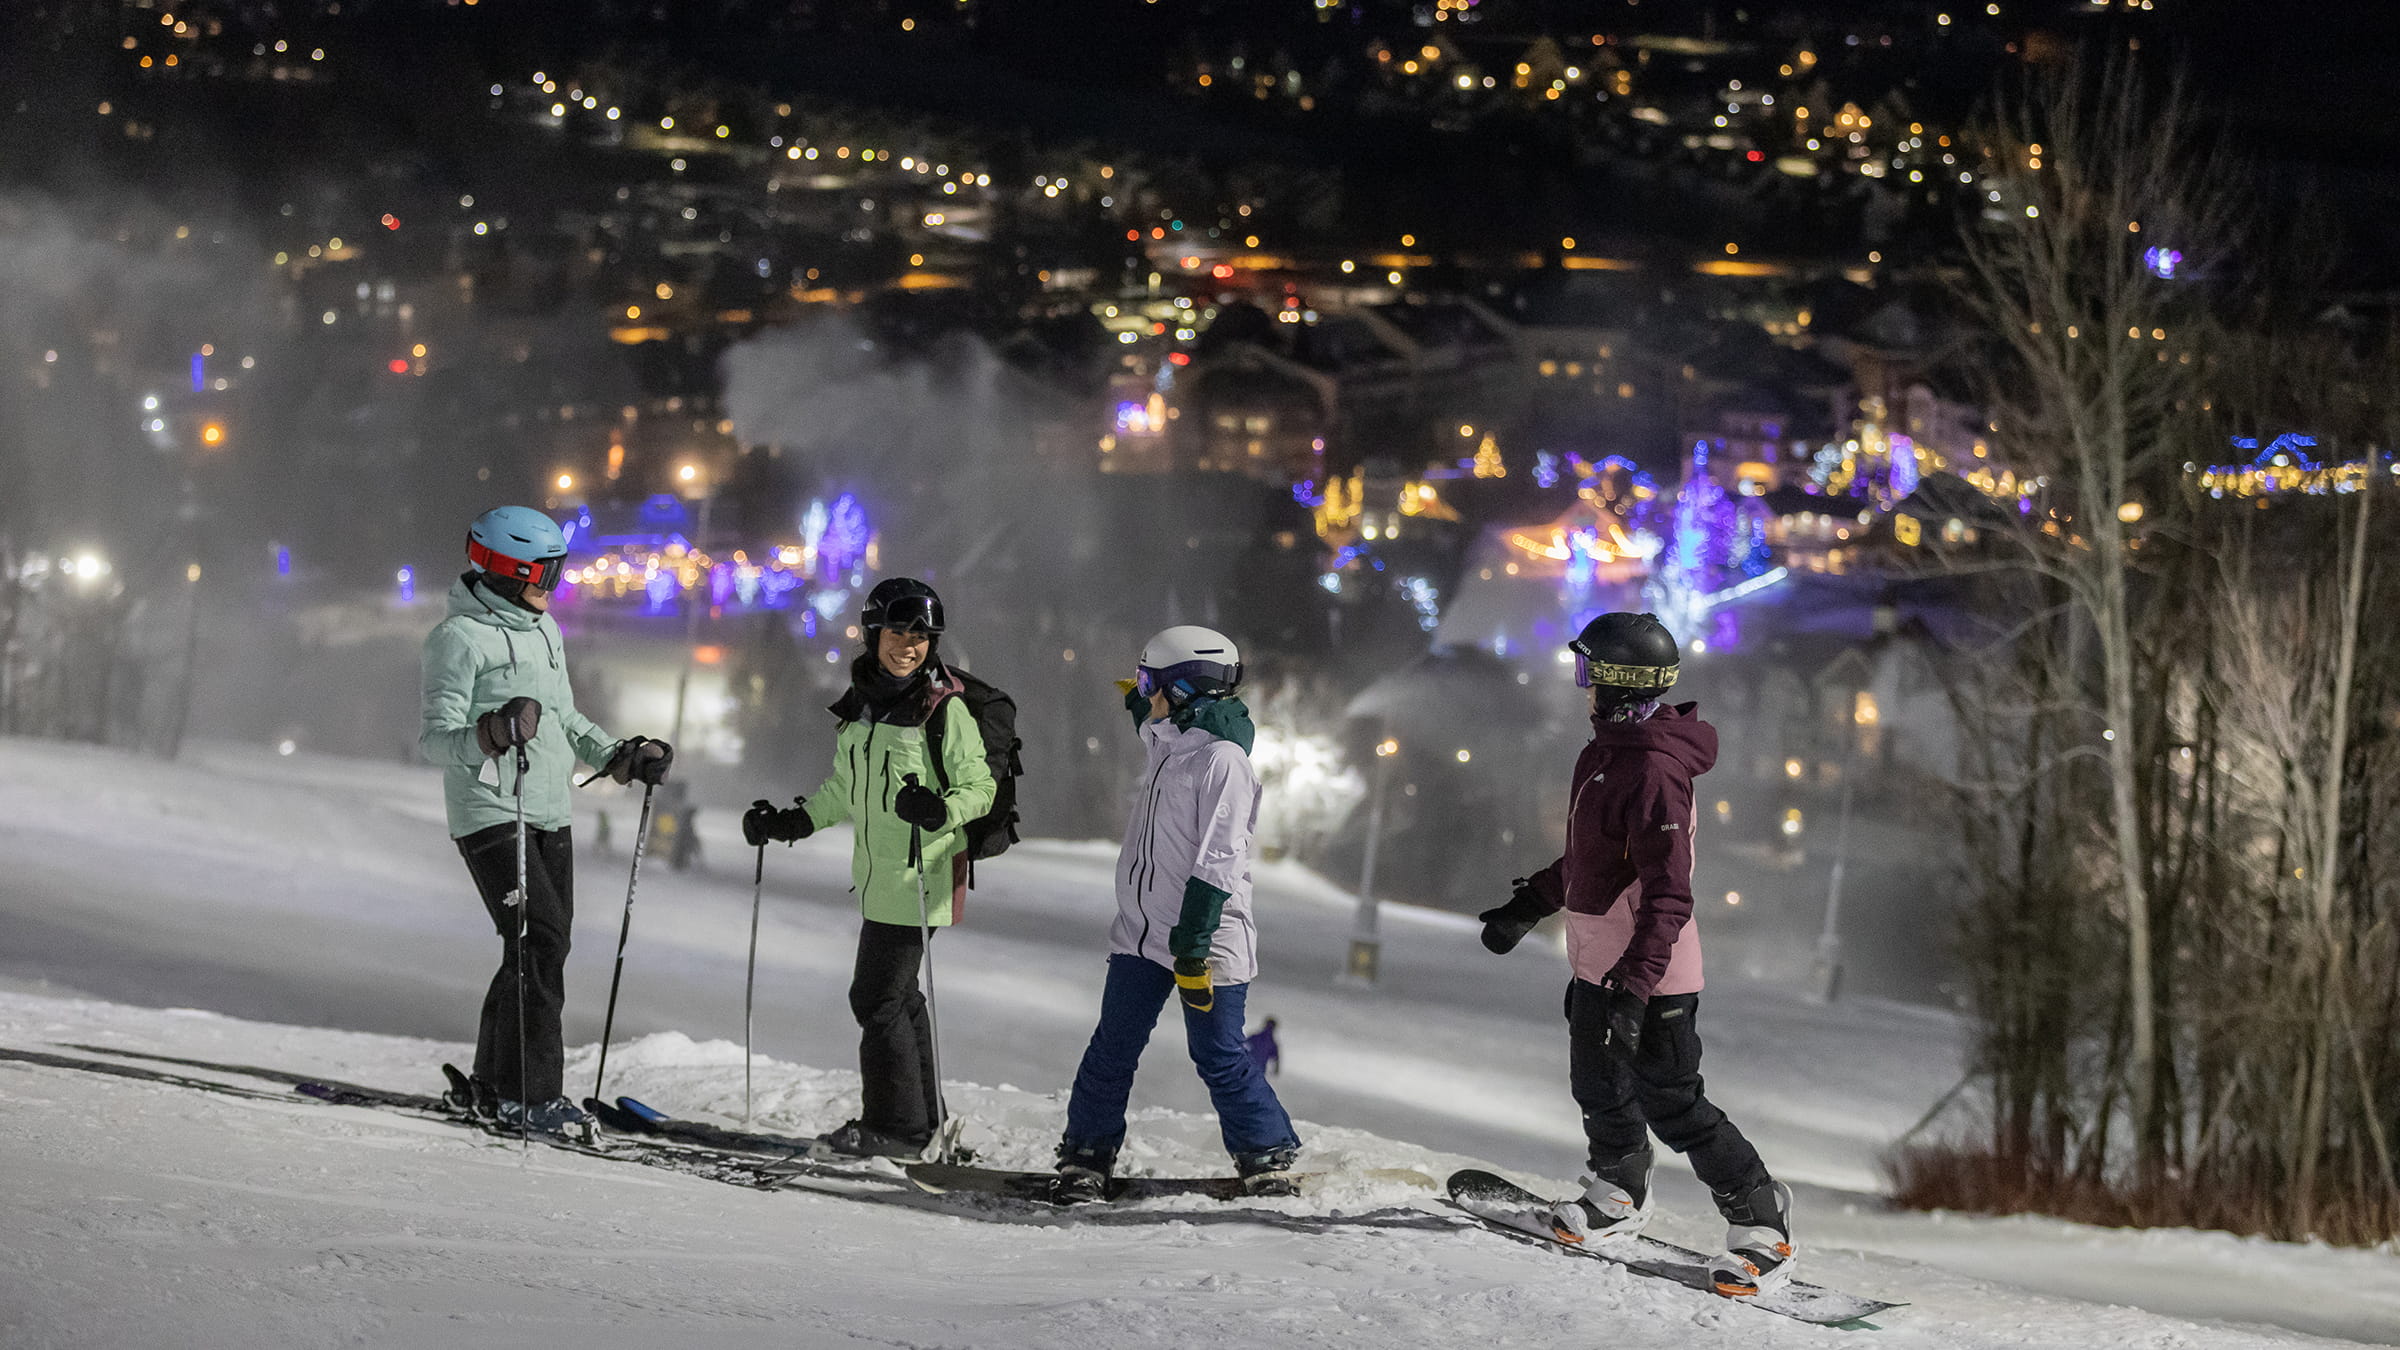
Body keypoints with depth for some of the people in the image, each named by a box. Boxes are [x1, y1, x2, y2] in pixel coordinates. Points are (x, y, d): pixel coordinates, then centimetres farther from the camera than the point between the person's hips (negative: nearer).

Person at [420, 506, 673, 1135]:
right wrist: (490, 735, -35)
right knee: (538, 943, -16)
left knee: (545, 946, 7)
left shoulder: (543, 628, 17)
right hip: (492, 816, -8)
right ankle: (529, 1094, -13)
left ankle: (496, 1082, 18)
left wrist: (619, 755, 16)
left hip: (550, 816, 8)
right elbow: (436, 738, -16)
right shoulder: (461, 637, -10)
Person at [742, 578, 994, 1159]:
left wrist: (940, 811, -28)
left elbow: (979, 787, -9)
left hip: (921, 878, -8)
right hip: (880, 877, 8)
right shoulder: (861, 704, 11)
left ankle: (897, 1127, 2)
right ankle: (924, 1116, 24)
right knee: (891, 996, 13)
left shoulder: (946, 710, -10)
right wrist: (794, 821, 17)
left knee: (879, 998, -7)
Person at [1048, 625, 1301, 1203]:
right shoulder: (1168, 742, 10)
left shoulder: (1223, 760, -17)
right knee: (1111, 1051, 7)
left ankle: (1269, 1160, 11)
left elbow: (1217, 865, -21)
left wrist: (1193, 947, -24)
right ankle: (1086, 1157, 17)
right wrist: (1139, 704, 54)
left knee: (1218, 1057, -2)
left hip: (1204, 941, -8)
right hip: (1141, 935, 8)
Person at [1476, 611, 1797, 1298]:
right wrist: (1530, 905, 28)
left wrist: (1635, 984, -33)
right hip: (1600, 960, 10)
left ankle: (1761, 1221, 5)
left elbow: (1668, 896, -29)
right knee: (1600, 1086, 22)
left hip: (1650, 971, -10)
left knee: (1670, 1101, -5)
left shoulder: (1653, 773, -25)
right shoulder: (1608, 751, 7)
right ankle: (1619, 1195, 44)